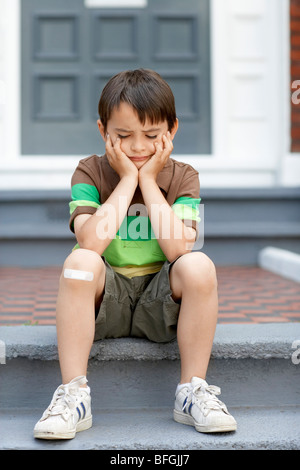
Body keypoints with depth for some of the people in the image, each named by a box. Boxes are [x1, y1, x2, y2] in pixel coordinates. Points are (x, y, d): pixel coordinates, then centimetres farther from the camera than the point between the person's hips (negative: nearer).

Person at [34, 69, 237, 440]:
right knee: (80, 261, -31)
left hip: (160, 302, 1)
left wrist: (149, 180, -15)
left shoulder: (182, 176, -1)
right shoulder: (90, 171, -4)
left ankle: (192, 392, -15)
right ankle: (73, 394, -24)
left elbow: (178, 247, -19)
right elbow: (91, 242, -22)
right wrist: (128, 180, -17)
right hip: (104, 301, 0)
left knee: (199, 266, -28)